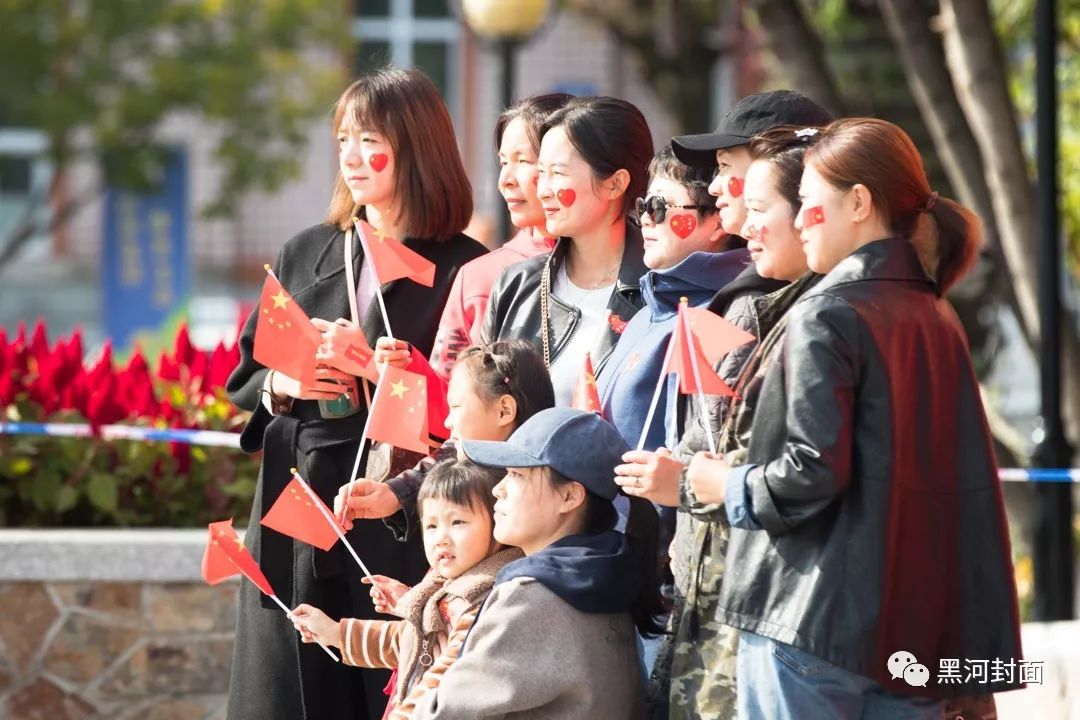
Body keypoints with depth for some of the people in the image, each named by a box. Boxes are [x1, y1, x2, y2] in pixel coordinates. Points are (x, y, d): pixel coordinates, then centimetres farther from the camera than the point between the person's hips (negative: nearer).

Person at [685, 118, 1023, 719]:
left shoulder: (826, 318, -10)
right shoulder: (936, 318, 12)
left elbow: (814, 470, -16)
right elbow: (966, 476, 15)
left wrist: (730, 486, 0)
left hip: (813, 619, -7)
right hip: (915, 625, 7)